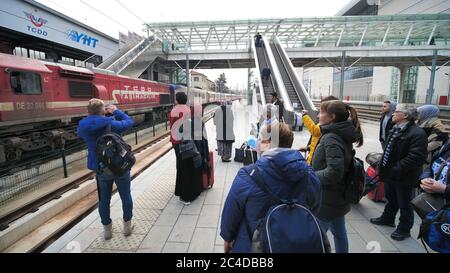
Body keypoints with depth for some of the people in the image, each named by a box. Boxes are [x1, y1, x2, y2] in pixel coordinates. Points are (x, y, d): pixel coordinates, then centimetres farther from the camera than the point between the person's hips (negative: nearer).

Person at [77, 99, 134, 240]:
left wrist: (92, 117, 12)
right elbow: (129, 121, -4)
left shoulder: (83, 127, -6)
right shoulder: (111, 124, -19)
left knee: (104, 199, 18)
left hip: (101, 169, 4)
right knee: (126, 196, 14)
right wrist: (116, 111, 8)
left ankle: (107, 229, 30)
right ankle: (127, 226, 28)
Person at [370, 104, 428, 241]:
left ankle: (404, 229, 30)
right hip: (390, 173, 8)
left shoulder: (417, 133, -22)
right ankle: (387, 218, 45)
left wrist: (396, 170, -26)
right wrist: (383, 167, 8)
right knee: (391, 199, 26)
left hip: (404, 177, -8)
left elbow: (416, 157, -28)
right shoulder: (396, 130, 7)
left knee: (404, 204, 12)